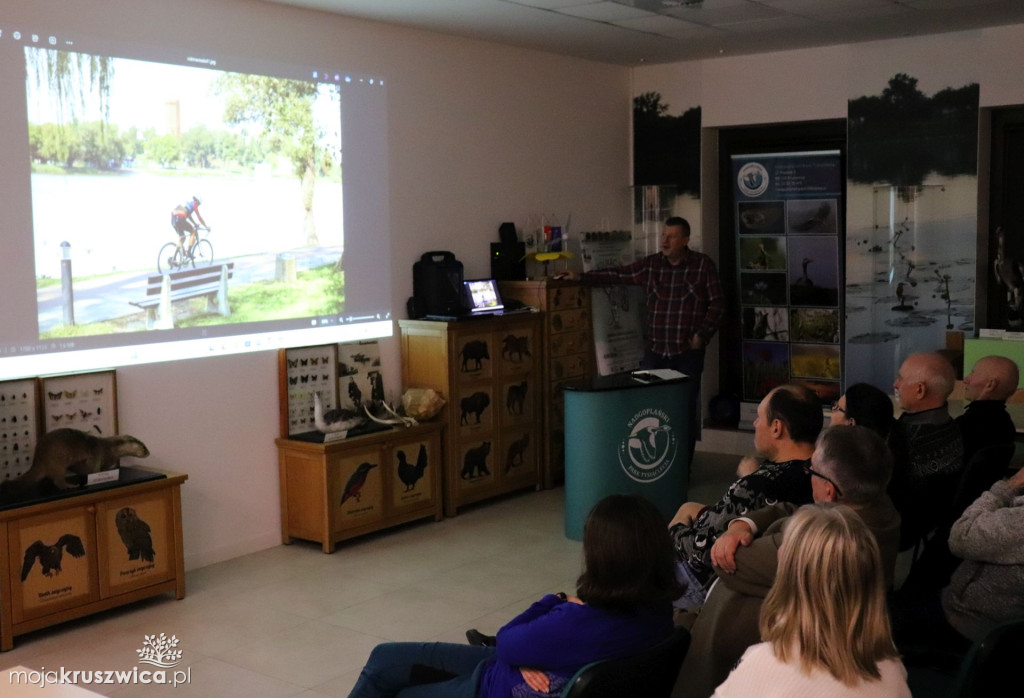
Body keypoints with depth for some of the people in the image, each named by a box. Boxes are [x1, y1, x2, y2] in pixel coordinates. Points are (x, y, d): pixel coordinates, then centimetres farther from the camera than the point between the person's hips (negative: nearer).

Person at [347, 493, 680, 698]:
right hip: (516, 668, 8)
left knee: (384, 663, 17)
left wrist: (555, 602, -7)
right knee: (385, 659, 19)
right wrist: (528, 658, -18)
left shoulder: (580, 623, -39)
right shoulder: (656, 607, -15)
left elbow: (506, 642, -18)